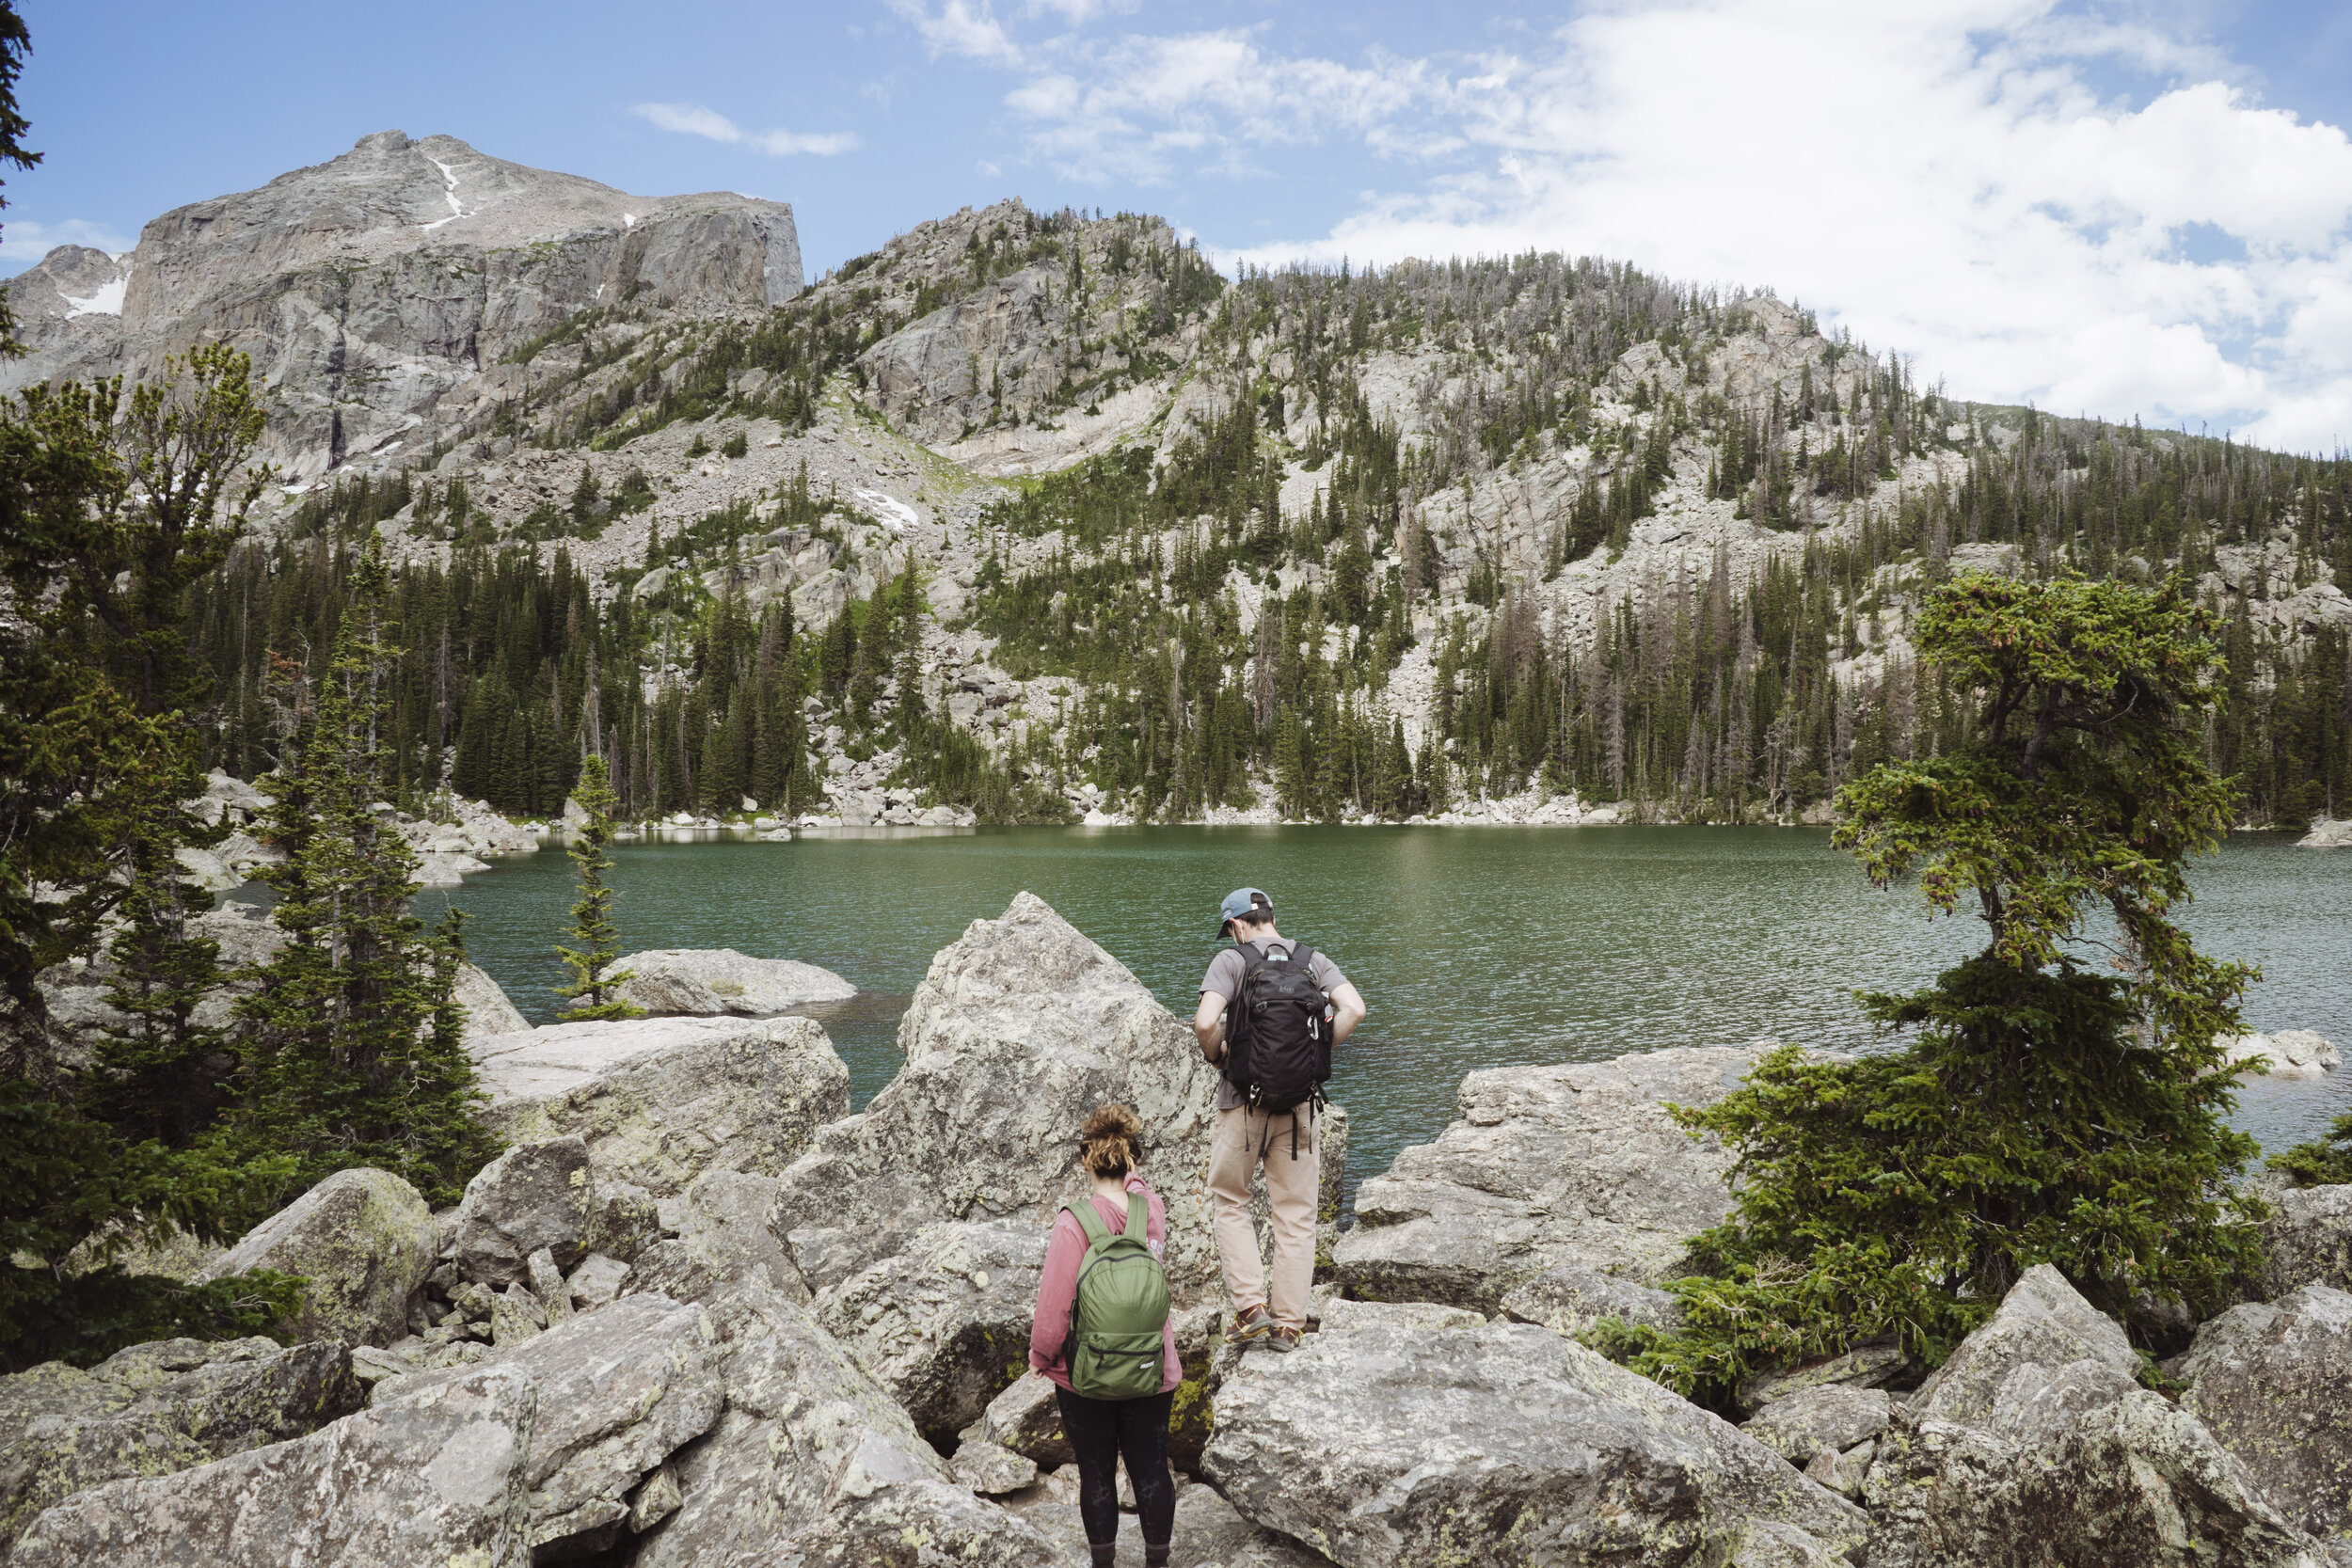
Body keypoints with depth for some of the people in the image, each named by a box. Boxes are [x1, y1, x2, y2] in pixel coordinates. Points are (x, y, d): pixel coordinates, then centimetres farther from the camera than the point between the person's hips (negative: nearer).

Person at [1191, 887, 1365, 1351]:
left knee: (1229, 1198, 16)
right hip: (1300, 1104, 3)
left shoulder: (1232, 960, -6)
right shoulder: (1313, 960, 5)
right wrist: (1315, 1051, 2)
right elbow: (1354, 1009, -10)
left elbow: (1205, 1022, -21)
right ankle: (1289, 1324, 13)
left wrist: (1215, 1054, -1)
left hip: (1244, 1103, -3)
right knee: (1295, 1213, 10)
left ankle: (1250, 1305, 7)